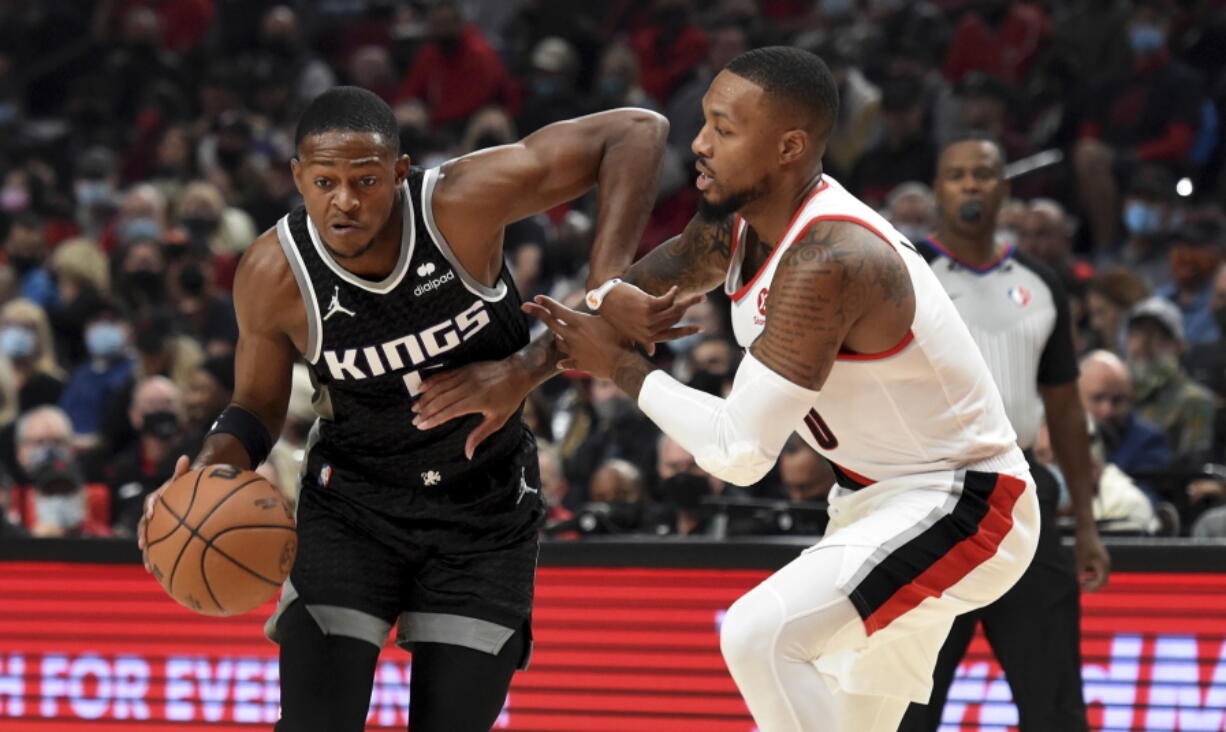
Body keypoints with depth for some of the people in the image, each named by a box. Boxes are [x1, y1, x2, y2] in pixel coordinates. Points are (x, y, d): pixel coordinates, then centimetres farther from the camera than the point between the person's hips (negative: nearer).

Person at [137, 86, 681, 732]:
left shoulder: (463, 202, -26)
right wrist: (207, 472, -23)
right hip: (351, 506, 0)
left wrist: (608, 284, -32)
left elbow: (636, 132, -23)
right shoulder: (273, 274, -20)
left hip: (486, 512, 0)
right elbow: (259, 407, -1)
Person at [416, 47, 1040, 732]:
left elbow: (741, 450, -29)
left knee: (759, 635, -27)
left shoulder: (827, 261, -30)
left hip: (957, 503, -10)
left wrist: (621, 365, -15)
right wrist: (520, 370, -2)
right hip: (878, 499, 10)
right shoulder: (734, 225, -3)